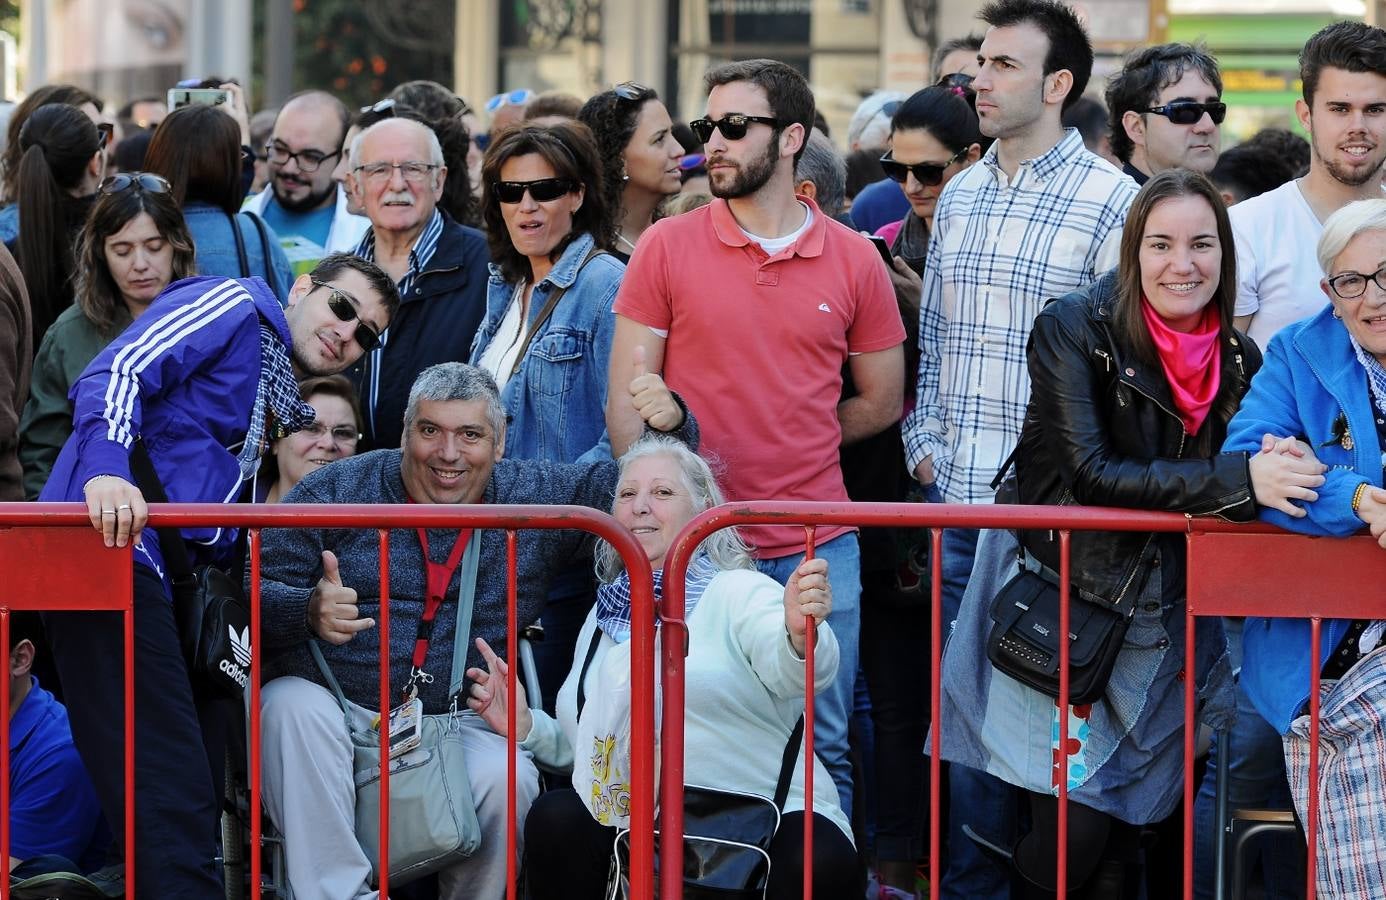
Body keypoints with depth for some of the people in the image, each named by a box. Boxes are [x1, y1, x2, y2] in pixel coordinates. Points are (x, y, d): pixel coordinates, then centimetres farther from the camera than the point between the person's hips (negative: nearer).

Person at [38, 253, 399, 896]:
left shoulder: (277, 413, 28)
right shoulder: (234, 308, 3)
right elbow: (116, 372, -13)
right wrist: (106, 472, -29)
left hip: (158, 577, 10)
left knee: (196, 797, 8)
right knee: (171, 798, -14)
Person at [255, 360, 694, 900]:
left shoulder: (536, 498, 9)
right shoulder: (333, 492, 1)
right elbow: (254, 595, -5)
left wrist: (672, 425, -6)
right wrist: (309, 611, -27)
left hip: (454, 727, 1)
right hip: (333, 705, -1)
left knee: (507, 779, -29)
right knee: (293, 704, -34)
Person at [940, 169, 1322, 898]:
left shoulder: (1240, 363, 3)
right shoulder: (1075, 331, -11)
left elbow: (1232, 494, 9)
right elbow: (1091, 471, -20)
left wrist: (1279, 471, -13)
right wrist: (1237, 480, -27)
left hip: (1162, 615, 4)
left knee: (1122, 838, 5)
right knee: (1073, 822, -12)